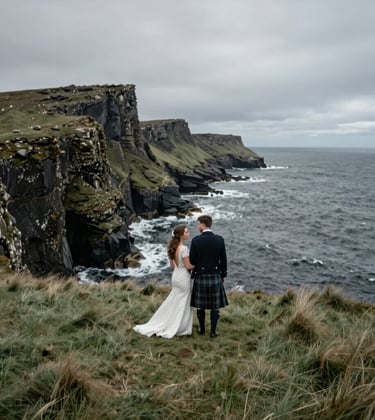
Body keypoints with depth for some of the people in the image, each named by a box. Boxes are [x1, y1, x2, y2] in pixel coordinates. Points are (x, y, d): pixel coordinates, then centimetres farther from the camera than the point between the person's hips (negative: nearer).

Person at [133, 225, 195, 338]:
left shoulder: (173, 248, 4)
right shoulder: (184, 248, -21)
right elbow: (188, 266, -18)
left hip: (175, 276, 8)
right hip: (184, 278, -8)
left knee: (173, 302, 18)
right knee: (183, 305, 5)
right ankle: (180, 329, 14)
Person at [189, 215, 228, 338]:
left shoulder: (195, 240, -13)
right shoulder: (220, 240, -8)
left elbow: (192, 261, -8)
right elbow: (223, 260, -3)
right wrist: (223, 275, 11)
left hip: (200, 277, 0)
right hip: (215, 276, 1)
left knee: (200, 305, 15)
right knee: (215, 306, 11)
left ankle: (202, 329, 27)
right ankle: (213, 332, 16)